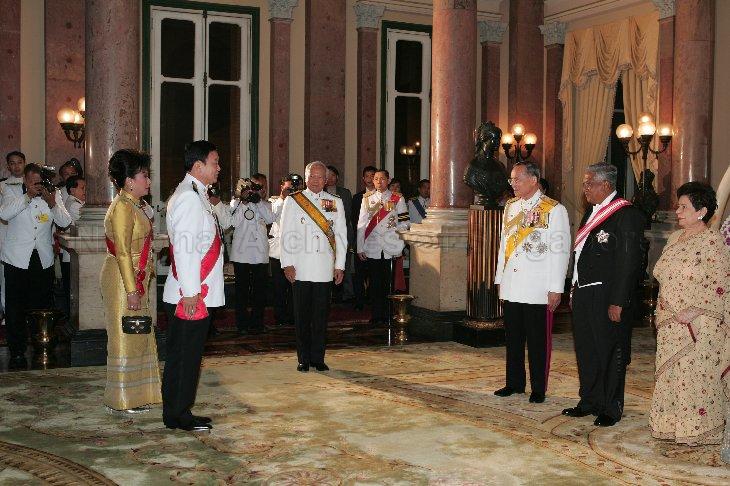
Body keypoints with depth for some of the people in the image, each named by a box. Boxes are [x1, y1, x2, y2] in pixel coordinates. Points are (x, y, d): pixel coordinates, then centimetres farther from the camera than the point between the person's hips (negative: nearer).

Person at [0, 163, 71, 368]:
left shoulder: (53, 195, 7)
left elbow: (65, 222, -3)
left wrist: (52, 203, -18)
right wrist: (28, 196, -22)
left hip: (43, 260, 2)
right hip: (17, 259, -2)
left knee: (43, 307, 7)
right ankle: (17, 353, 8)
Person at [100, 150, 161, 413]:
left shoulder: (134, 205, 15)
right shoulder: (122, 207, -15)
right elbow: (122, 252, -20)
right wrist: (132, 290, -22)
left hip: (137, 280, 10)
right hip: (123, 280, -10)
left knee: (138, 337, 14)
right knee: (125, 337, -2)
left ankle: (135, 395, 24)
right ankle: (122, 400, 7)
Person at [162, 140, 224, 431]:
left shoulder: (197, 196, 17)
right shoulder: (189, 198, -16)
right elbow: (185, 248, -22)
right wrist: (190, 292, -22)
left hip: (195, 294, 10)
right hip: (190, 296, -10)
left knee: (186, 355, 15)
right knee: (184, 355, -1)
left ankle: (176, 413, 23)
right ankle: (178, 416, 8)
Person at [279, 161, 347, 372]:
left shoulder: (335, 203, 11)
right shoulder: (292, 201, 6)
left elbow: (341, 235, 10)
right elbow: (286, 234, 3)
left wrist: (340, 265, 5)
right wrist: (287, 263, -5)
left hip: (325, 269, 1)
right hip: (300, 268, -1)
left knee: (321, 315, 4)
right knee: (302, 315, 4)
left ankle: (318, 358, 14)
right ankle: (303, 359, 13)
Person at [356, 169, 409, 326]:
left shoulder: (398, 199, 7)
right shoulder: (367, 199, 10)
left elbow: (404, 223, 6)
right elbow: (361, 224, 7)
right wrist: (360, 248, 2)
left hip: (391, 248, -1)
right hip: (372, 249, 1)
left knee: (389, 283, 1)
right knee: (375, 283, 2)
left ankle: (388, 316, 9)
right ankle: (377, 316, 9)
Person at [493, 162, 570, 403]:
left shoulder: (554, 210, -6)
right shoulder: (511, 207, 12)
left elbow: (561, 252, -8)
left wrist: (556, 288, -12)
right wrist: (500, 280, 14)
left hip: (537, 290, -5)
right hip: (511, 288, 6)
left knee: (537, 340, 3)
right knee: (513, 338, 12)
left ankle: (538, 389, 15)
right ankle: (514, 383, 25)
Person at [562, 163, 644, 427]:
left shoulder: (627, 215, -13)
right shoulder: (592, 212, 13)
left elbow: (628, 262, -17)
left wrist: (618, 303, -19)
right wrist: (575, 289, 13)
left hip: (607, 297, -8)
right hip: (584, 294, 8)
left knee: (609, 353, 3)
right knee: (586, 351, 16)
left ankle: (611, 408, 17)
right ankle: (590, 402, 30)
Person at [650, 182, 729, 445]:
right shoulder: (674, 239, 12)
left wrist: (693, 312, -20)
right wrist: (662, 310, 13)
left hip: (698, 326, -7)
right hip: (670, 324, 8)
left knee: (696, 374, -2)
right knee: (669, 373, 11)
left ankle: (699, 429, 11)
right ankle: (673, 425, 22)